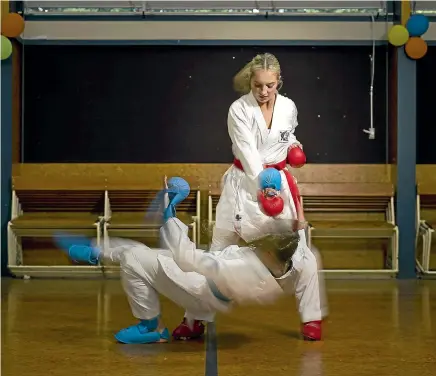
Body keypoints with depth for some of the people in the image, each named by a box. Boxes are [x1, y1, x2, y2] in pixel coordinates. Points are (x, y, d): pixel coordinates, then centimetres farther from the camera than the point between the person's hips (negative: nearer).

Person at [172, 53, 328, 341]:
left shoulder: (288, 107, -1)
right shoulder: (239, 109, -13)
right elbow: (248, 151, -22)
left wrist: (293, 146, 0)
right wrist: (262, 185, -34)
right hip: (244, 185, -2)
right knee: (218, 253, 3)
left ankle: (312, 317, 18)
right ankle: (194, 319, 16)